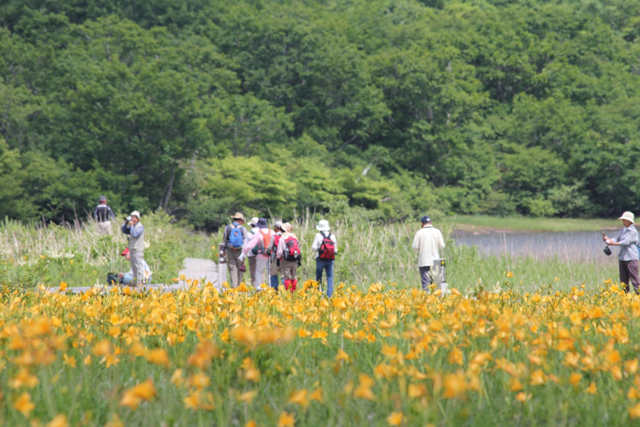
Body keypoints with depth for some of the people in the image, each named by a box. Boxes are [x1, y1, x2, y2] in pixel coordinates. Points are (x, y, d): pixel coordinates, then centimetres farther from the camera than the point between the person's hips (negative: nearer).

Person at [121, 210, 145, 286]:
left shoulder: (140, 227, -7)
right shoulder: (131, 226, 16)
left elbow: (135, 234, -19)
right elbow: (124, 231, 16)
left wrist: (131, 225, -13)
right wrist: (126, 223, 4)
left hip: (138, 250, -8)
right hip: (131, 250, 8)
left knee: (139, 266, -10)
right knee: (134, 267, 11)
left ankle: (139, 282, -12)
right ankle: (135, 282, 16)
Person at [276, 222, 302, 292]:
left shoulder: (282, 238, -8)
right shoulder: (295, 238, 8)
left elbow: (279, 251, -8)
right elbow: (298, 249, 11)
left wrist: (277, 257, 9)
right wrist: (298, 260, 16)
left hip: (286, 260, -5)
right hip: (295, 260, 5)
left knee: (287, 277, -2)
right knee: (294, 277, 12)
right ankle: (294, 291, 15)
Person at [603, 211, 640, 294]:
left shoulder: (633, 231, -9)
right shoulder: (623, 230, 14)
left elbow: (626, 242, -18)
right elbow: (617, 239, 6)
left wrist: (613, 243, -21)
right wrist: (608, 240, -13)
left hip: (631, 258, -8)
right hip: (622, 257, 8)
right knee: (623, 279, 10)